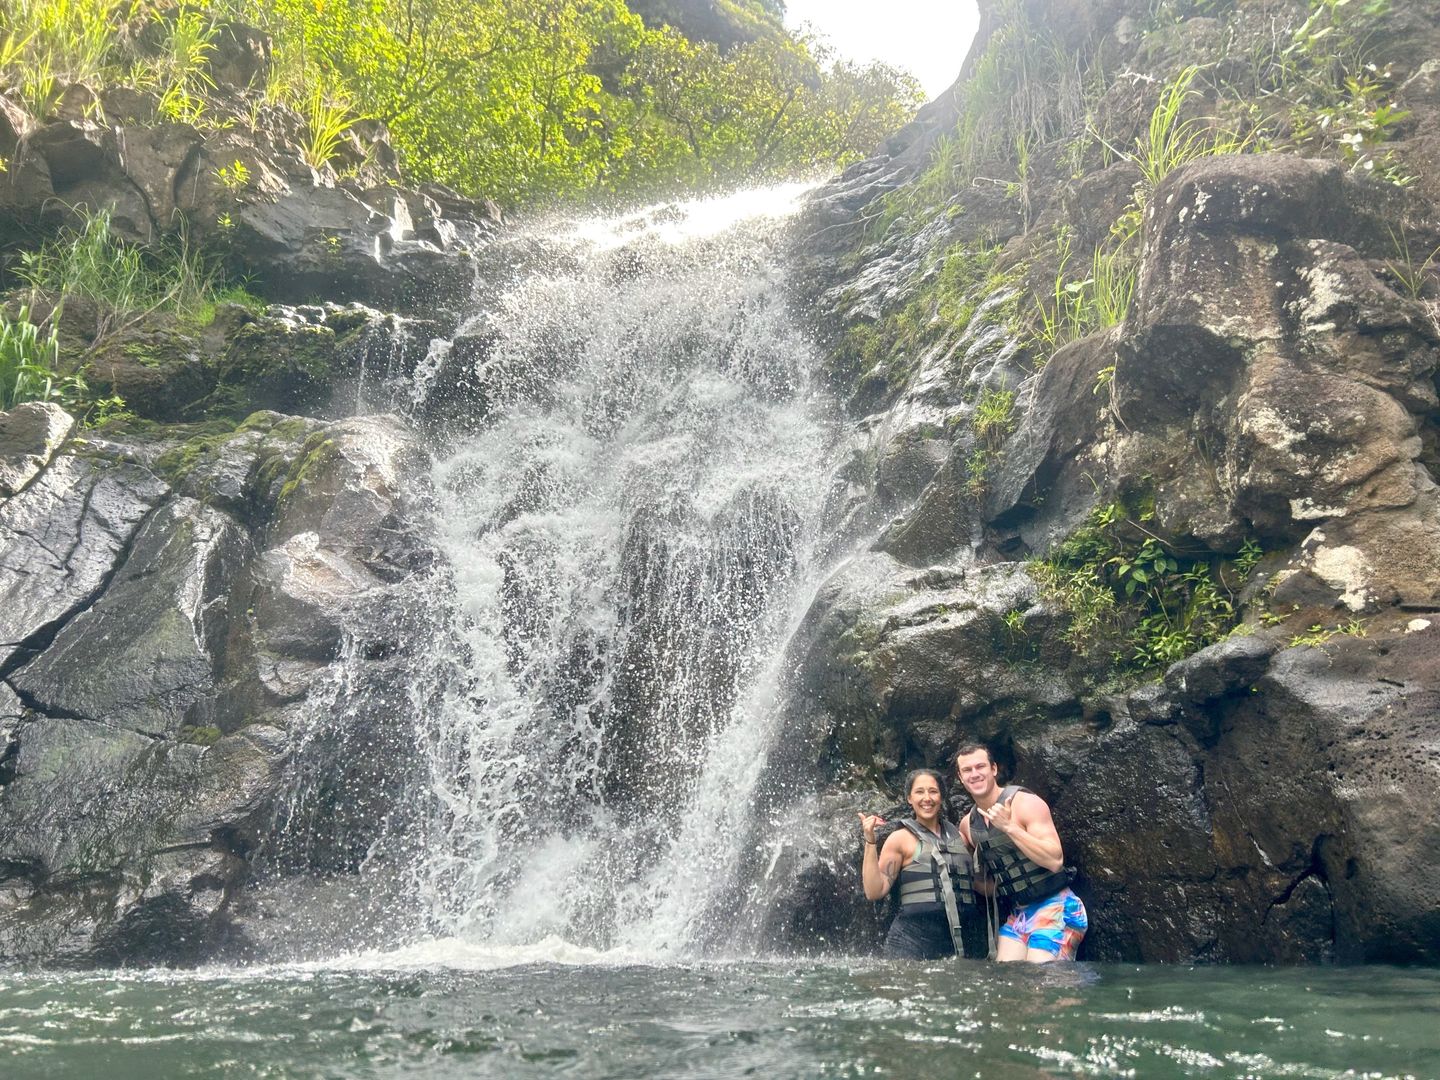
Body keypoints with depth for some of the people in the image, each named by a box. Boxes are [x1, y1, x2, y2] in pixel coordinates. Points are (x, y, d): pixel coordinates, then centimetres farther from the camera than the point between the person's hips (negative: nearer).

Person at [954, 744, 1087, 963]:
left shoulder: (1026, 803, -12)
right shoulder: (967, 824, 7)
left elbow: (1055, 860, -23)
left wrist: (1009, 826, -27)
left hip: (1055, 908, -6)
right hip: (1017, 914, 6)